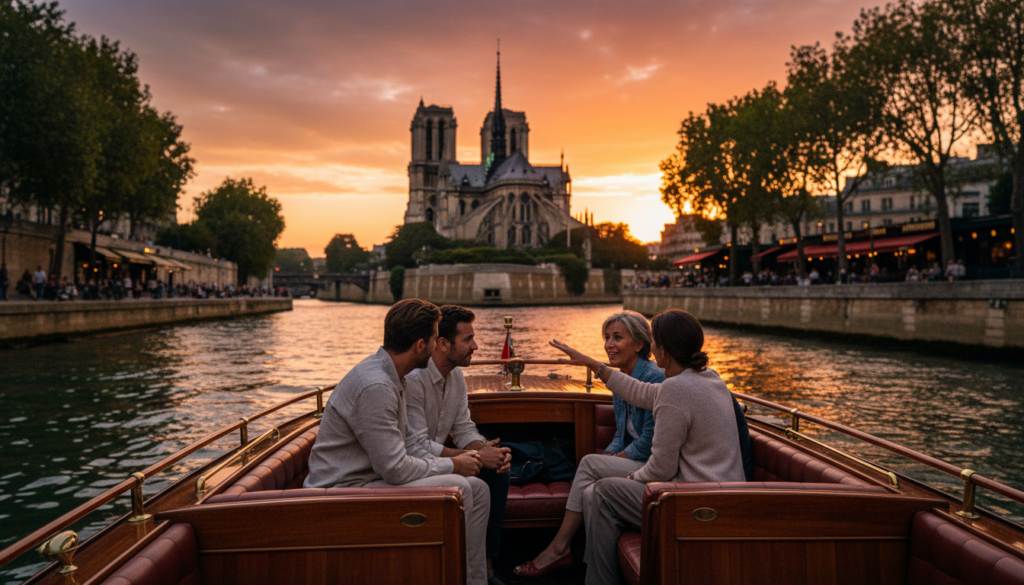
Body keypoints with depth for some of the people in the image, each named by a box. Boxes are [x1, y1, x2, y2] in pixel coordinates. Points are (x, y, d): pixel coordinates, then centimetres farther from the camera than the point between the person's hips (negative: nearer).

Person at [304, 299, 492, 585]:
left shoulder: (391, 377, 8)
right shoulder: (375, 386, -25)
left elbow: (405, 446, 13)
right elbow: (395, 469, -26)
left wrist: (453, 463, -1)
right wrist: (452, 466, -11)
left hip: (372, 477, 10)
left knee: (477, 489, 4)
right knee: (456, 488, -22)